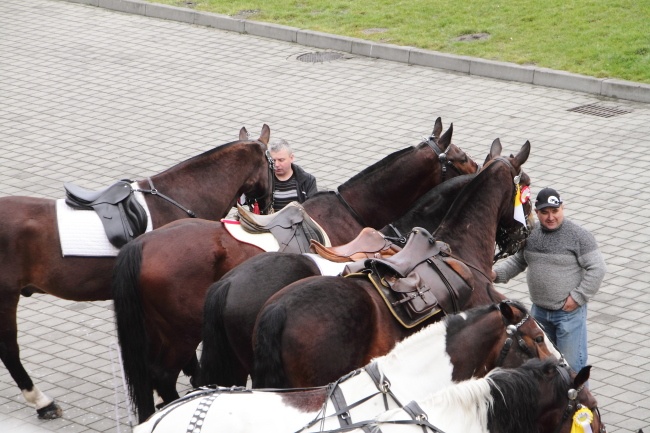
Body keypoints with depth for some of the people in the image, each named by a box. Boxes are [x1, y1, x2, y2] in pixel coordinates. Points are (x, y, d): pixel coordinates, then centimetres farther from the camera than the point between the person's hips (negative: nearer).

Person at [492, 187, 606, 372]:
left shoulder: (579, 236, -14)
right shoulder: (530, 234, 3)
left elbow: (597, 269, -14)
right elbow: (517, 261, 16)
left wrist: (577, 297, -16)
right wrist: (497, 273, -2)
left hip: (569, 311, -6)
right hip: (539, 311, 6)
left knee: (571, 363, -4)